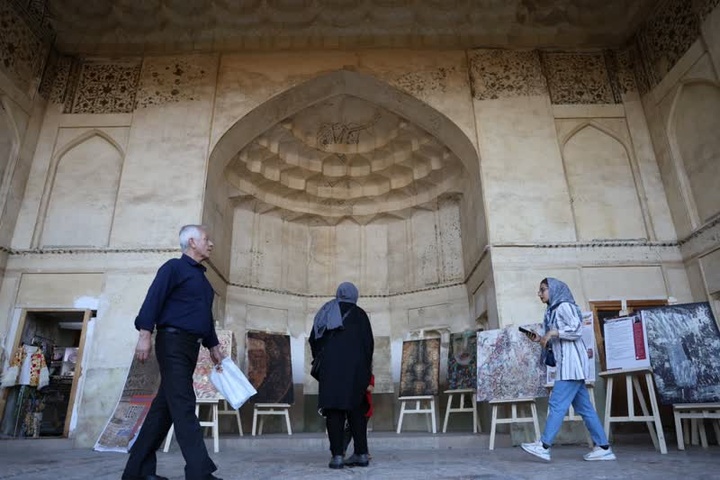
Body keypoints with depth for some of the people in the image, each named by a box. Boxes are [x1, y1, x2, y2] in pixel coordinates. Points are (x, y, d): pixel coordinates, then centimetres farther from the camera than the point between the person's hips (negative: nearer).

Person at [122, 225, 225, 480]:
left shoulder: (201, 277, 23)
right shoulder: (174, 267, -2)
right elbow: (153, 299, -12)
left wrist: (213, 346, 21)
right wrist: (145, 334, -22)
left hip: (190, 346, 9)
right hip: (173, 342, -9)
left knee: (165, 406, 10)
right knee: (183, 406, -12)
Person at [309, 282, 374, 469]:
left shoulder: (326, 312, 14)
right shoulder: (359, 314, 10)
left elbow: (313, 339, 12)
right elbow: (369, 342, 3)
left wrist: (319, 359, 26)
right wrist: (366, 369, 12)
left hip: (330, 365, 0)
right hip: (354, 365, 0)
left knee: (334, 409, -1)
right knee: (355, 409, 8)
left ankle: (337, 455, -7)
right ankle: (361, 454, 7)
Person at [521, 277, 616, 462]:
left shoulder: (564, 306, -5)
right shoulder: (554, 310, 20)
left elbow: (577, 329, -16)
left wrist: (553, 332, -14)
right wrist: (541, 339, 8)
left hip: (572, 362, -10)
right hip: (567, 364, 10)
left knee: (557, 403, -11)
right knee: (583, 407, 8)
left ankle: (543, 446, -11)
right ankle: (603, 448, 12)